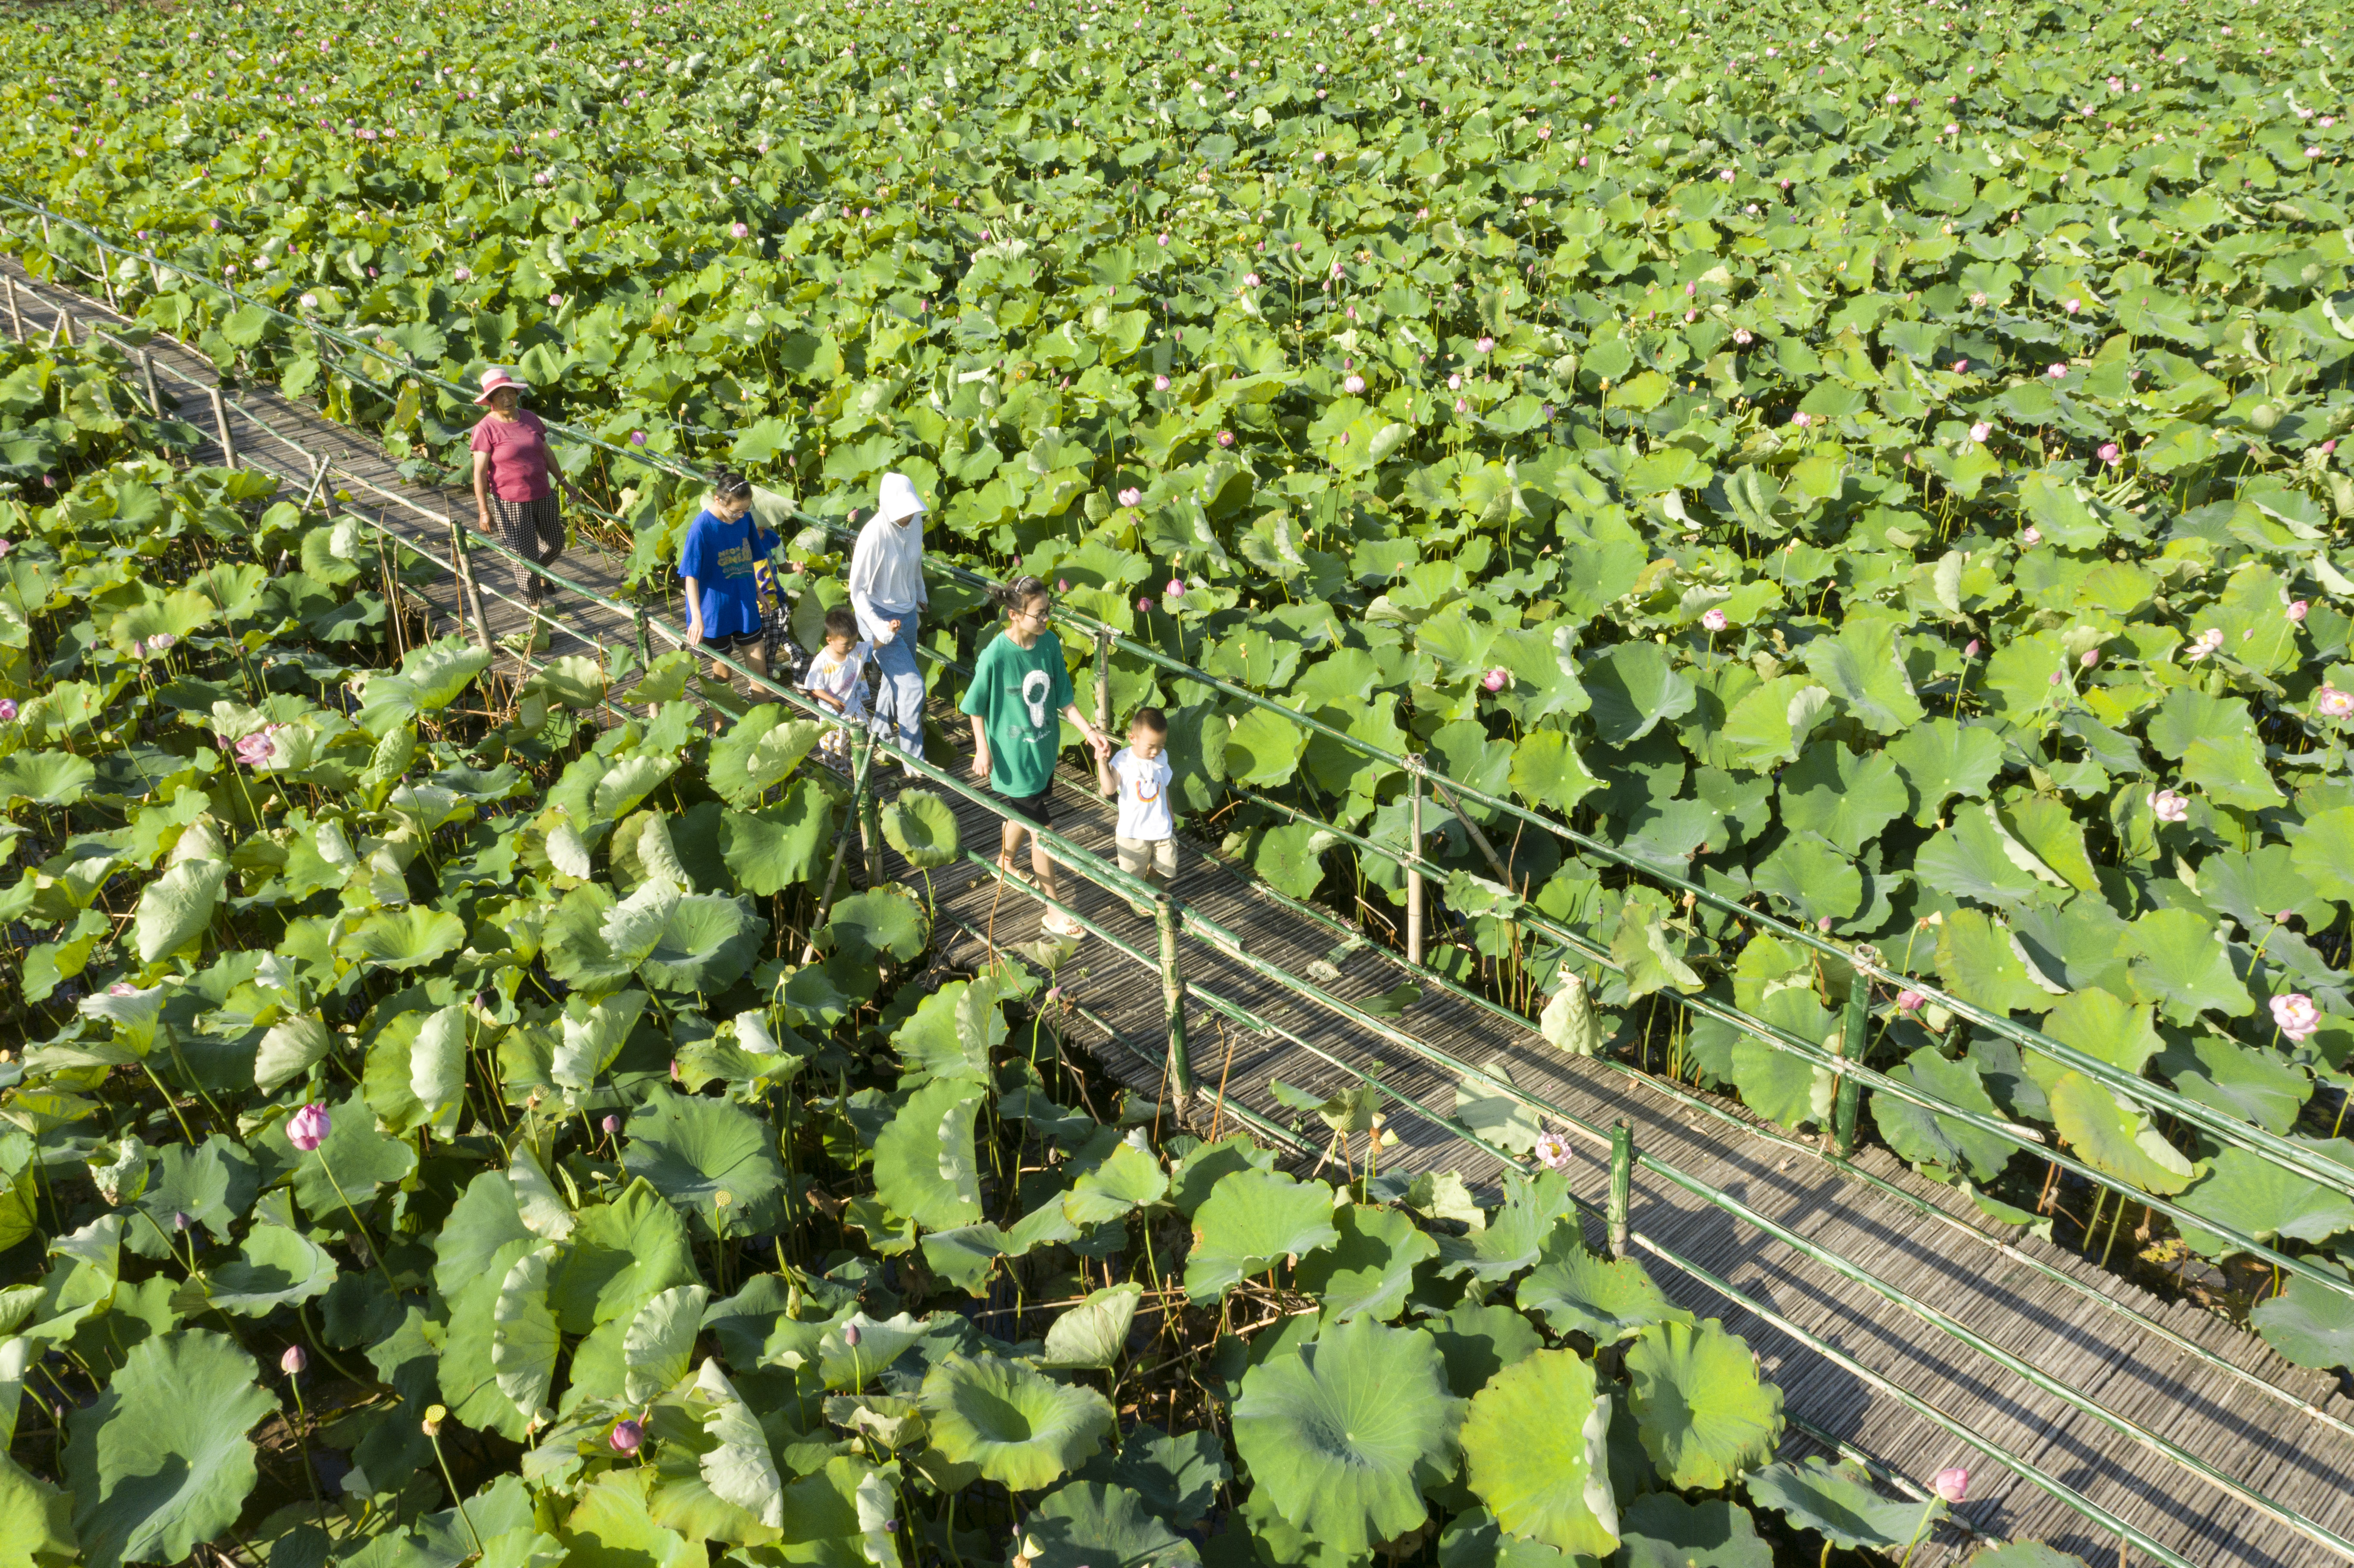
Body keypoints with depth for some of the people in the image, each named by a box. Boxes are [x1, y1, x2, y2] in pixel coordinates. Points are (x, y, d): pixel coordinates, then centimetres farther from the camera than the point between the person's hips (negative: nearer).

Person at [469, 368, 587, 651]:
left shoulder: (530, 419, 5)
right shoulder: (486, 429, -13)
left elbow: (546, 454, 16)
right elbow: (479, 471, -14)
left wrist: (565, 483, 19)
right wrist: (483, 510, -19)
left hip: (543, 497, 6)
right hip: (510, 504, -6)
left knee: (555, 545, 21)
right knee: (525, 560, -3)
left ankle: (536, 574, 55)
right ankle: (537, 622, 6)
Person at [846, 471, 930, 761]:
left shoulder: (915, 522, -8)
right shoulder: (873, 536, -28)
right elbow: (857, 590, -20)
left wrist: (920, 594, 27)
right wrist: (879, 630, -27)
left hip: (908, 614, 7)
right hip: (880, 617, -7)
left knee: (898, 679, 22)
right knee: (912, 686, -8)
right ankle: (914, 762, 5)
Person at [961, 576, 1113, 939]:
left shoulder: (1050, 643, -9)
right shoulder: (995, 656, -25)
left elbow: (1063, 697, 0)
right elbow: (976, 705, -11)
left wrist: (1091, 732, -7)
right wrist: (983, 750, -11)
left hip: (1044, 749, 6)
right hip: (1013, 757, -6)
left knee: (1025, 812, 28)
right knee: (1043, 829, -1)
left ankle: (1005, 862, 58)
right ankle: (1054, 913, 13)